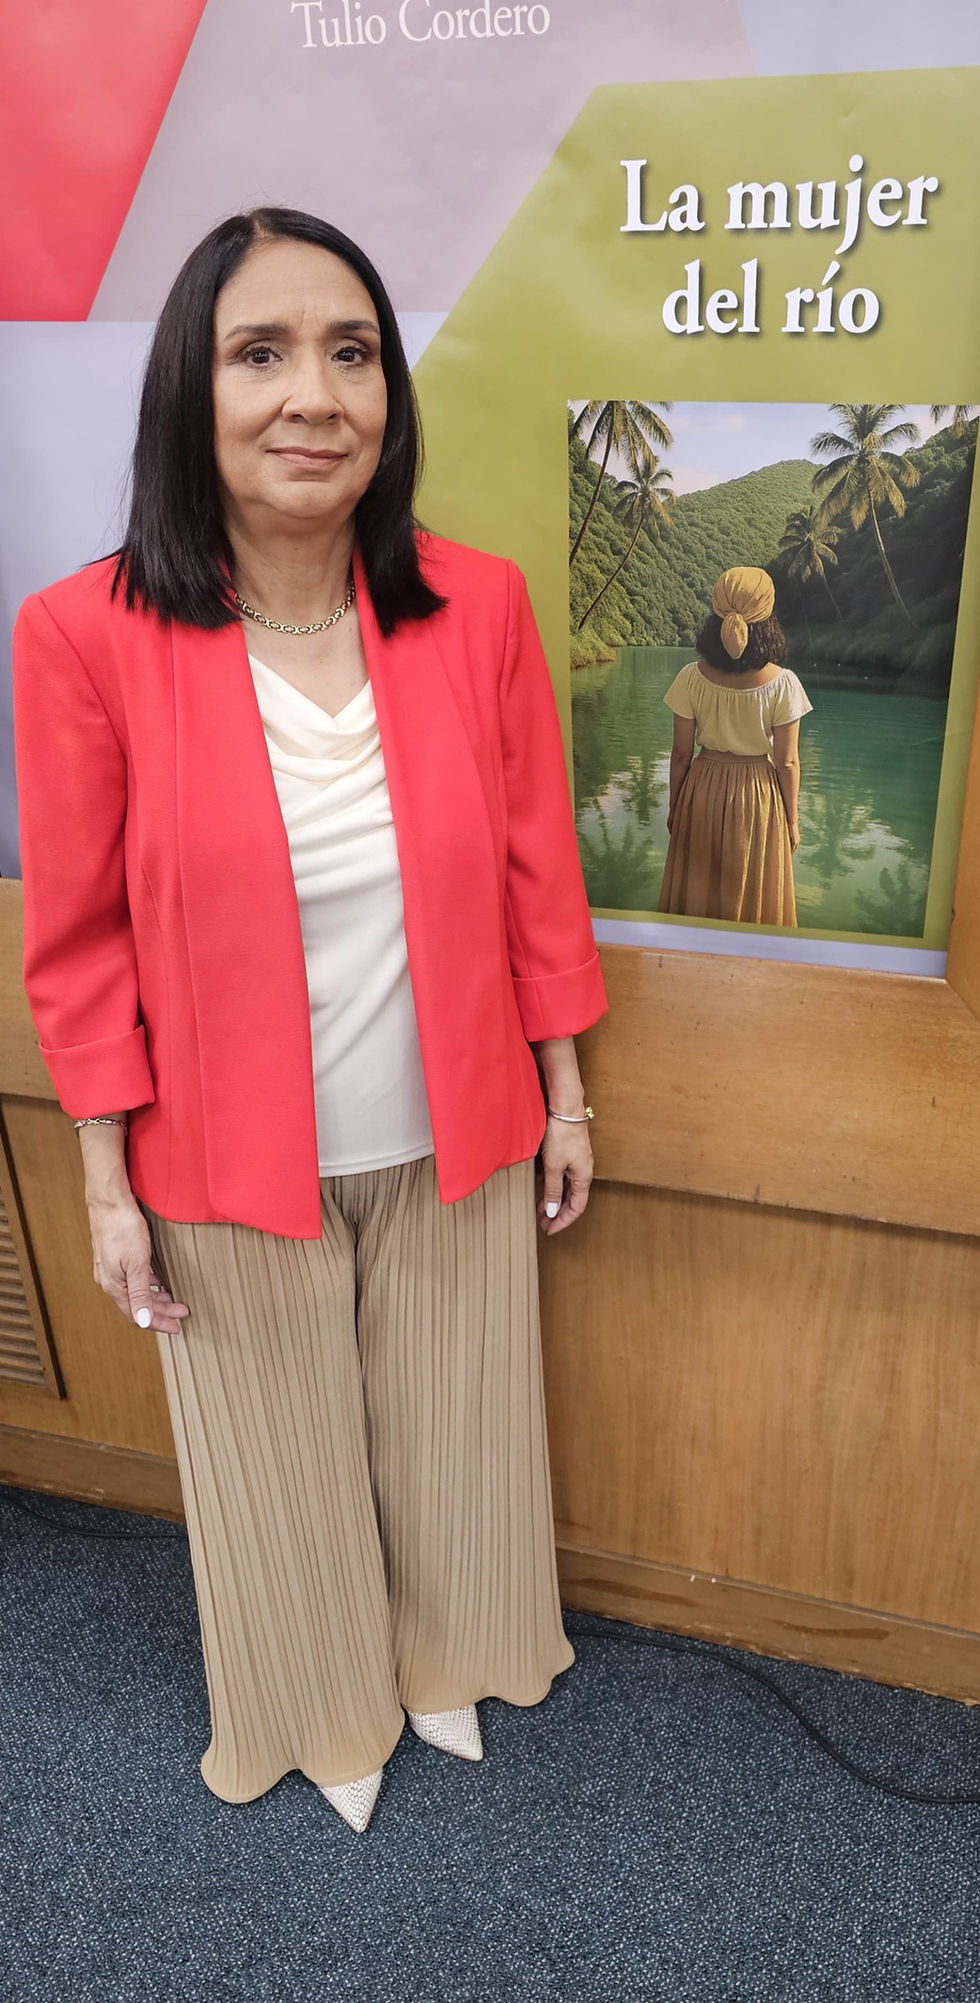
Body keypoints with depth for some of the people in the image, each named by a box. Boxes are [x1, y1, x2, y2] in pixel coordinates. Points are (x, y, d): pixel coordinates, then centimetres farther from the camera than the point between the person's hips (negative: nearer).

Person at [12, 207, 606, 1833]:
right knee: (280, 1456, 21)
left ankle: (446, 1659, 55)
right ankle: (324, 1708, 52)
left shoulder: (480, 607, -10)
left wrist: (564, 1098, 4)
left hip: (454, 1144, 2)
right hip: (234, 1167, -1)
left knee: (454, 1430, 23)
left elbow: (539, 873, -1)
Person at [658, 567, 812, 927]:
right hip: (759, 794, -1)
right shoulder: (782, 684, -20)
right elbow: (787, 762, -13)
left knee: (698, 892, 19)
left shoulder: (693, 678, -17)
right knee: (755, 897, 18)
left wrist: (674, 808, 8)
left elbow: (681, 755, -8)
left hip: (703, 792, 1)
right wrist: (792, 820, 2)